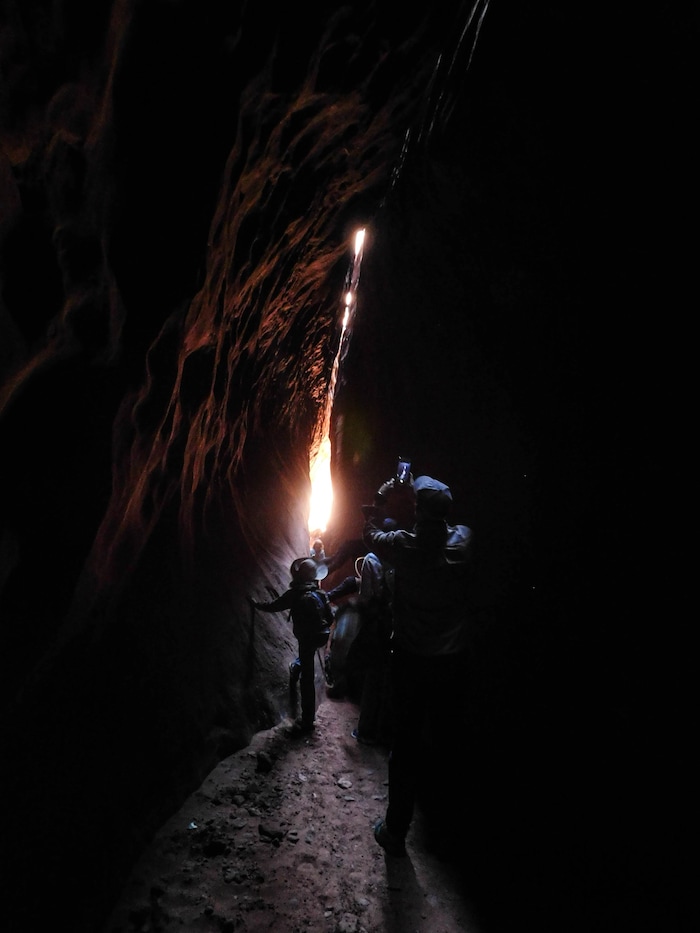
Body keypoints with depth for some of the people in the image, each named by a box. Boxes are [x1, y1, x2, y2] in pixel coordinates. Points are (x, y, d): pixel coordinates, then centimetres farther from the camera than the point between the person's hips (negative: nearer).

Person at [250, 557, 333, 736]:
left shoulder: (294, 594, -14)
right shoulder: (320, 593, 0)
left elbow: (273, 606, -5)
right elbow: (330, 617, 3)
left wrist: (256, 604, 12)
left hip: (306, 638, -6)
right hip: (320, 636, 6)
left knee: (306, 678, 0)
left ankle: (307, 721, 6)